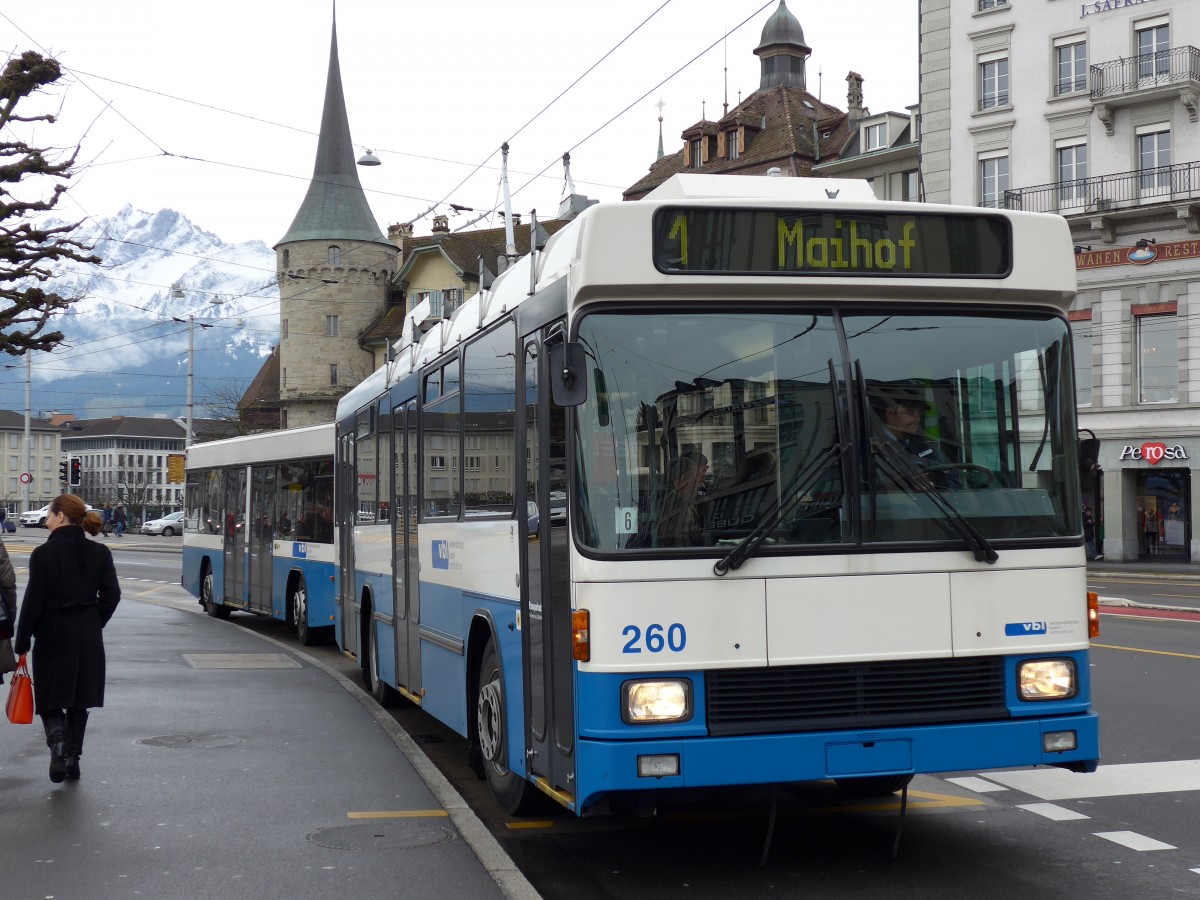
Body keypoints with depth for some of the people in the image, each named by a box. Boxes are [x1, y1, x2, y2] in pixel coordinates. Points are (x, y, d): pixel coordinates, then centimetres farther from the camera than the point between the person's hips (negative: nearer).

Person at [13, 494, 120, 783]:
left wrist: (22, 641, -3)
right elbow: (112, 595, 0)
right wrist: (94, 624, 13)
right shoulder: (99, 553, 0)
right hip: (88, 639, 4)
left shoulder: (43, 553, -11)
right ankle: (73, 757, 15)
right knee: (79, 700, 15)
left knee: (49, 698, 7)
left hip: (52, 636, -4)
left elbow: (33, 600, -11)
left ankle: (58, 742, -18)